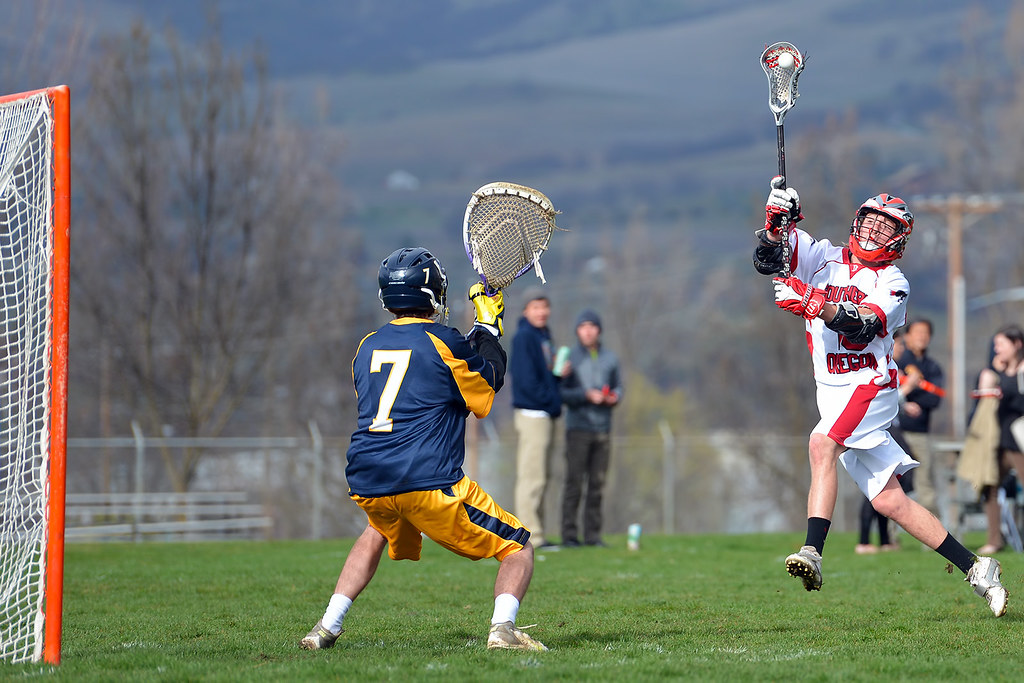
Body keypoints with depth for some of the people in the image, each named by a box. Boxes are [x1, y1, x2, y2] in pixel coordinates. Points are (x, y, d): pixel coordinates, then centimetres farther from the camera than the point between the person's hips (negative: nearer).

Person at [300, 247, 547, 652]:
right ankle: (502, 627, -20)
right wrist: (488, 328, 25)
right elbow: (487, 385, 14)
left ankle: (327, 627, 28)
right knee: (518, 550, 6)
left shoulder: (367, 347, 16)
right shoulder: (444, 344, -1)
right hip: (428, 482, -6)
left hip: (366, 482, 6)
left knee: (378, 528, 40)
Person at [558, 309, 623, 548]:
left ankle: (593, 534, 6)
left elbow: (618, 386, 18)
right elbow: (561, 393, -3)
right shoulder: (570, 358, 1)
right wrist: (587, 395, -15)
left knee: (598, 484, 3)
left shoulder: (610, 359, 12)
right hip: (578, 427, -4)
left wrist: (614, 397, -4)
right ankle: (569, 534, -5)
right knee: (574, 483, -7)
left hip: (603, 428, 4)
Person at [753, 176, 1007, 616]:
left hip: (870, 385, -5)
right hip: (833, 393, 5)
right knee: (888, 501, 3)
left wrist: (811, 302, -32)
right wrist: (778, 221, -19)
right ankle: (975, 569, 10)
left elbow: (862, 326, -19)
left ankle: (813, 554, -41)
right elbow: (769, 259, -1)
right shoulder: (823, 257, 12)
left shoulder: (893, 283, -1)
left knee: (822, 444, -31)